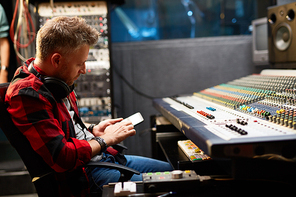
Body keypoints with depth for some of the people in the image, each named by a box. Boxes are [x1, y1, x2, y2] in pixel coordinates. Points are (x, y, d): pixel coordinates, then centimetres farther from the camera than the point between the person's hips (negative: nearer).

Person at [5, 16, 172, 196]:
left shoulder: (54, 80, 6)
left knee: (169, 169, 14)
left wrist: (92, 129, 8)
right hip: (82, 174, -10)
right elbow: (61, 159, -30)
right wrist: (105, 139, -17)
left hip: (100, 156, 10)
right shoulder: (27, 94, -25)